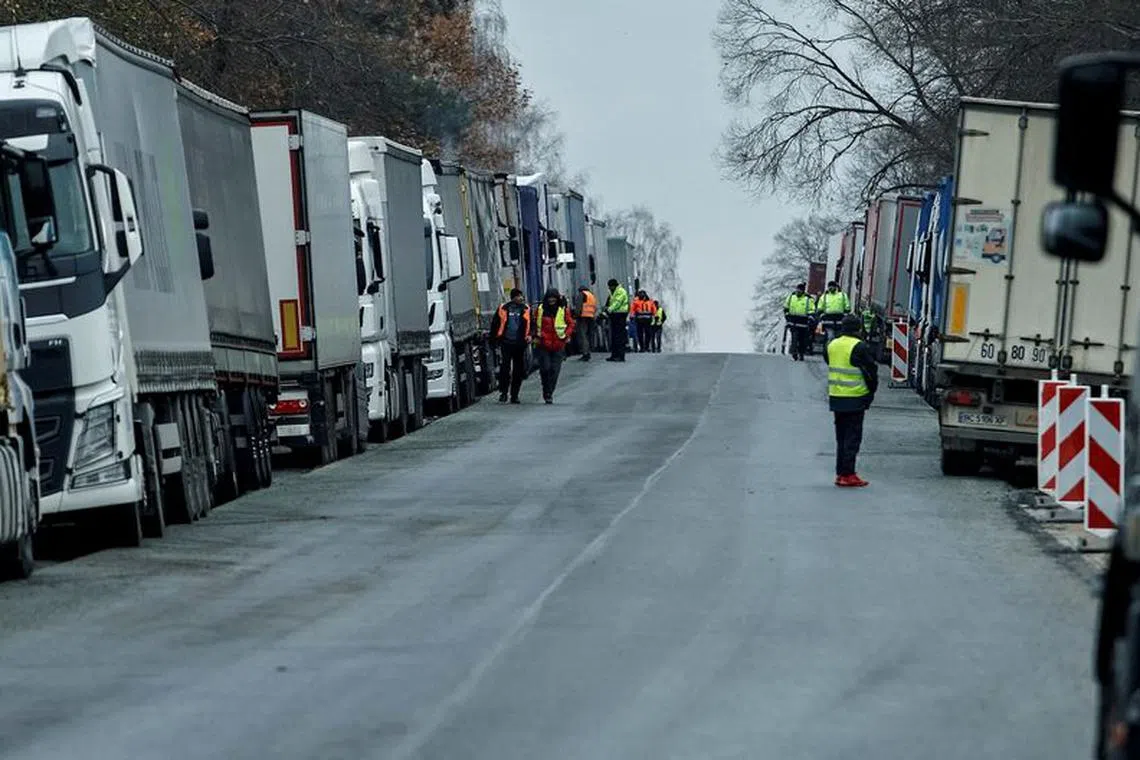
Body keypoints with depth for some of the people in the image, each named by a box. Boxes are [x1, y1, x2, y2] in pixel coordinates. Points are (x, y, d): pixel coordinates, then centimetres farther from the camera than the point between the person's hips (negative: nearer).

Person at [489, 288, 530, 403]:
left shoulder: (526, 309, 7)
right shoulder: (503, 309, 3)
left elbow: (531, 324, 13)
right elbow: (495, 323, 10)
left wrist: (529, 335, -3)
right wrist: (496, 337, 5)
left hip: (520, 343, 2)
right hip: (506, 343, -2)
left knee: (519, 370, 5)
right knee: (504, 368, -8)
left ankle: (514, 395, 13)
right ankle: (503, 393, 0)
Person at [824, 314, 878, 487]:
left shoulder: (831, 346, 7)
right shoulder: (860, 348, -14)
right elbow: (871, 372, -10)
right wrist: (871, 393, 3)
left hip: (835, 398, 6)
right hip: (855, 399, -6)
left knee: (841, 437, 14)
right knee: (852, 437, -2)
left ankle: (840, 473, 16)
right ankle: (848, 474, -5)